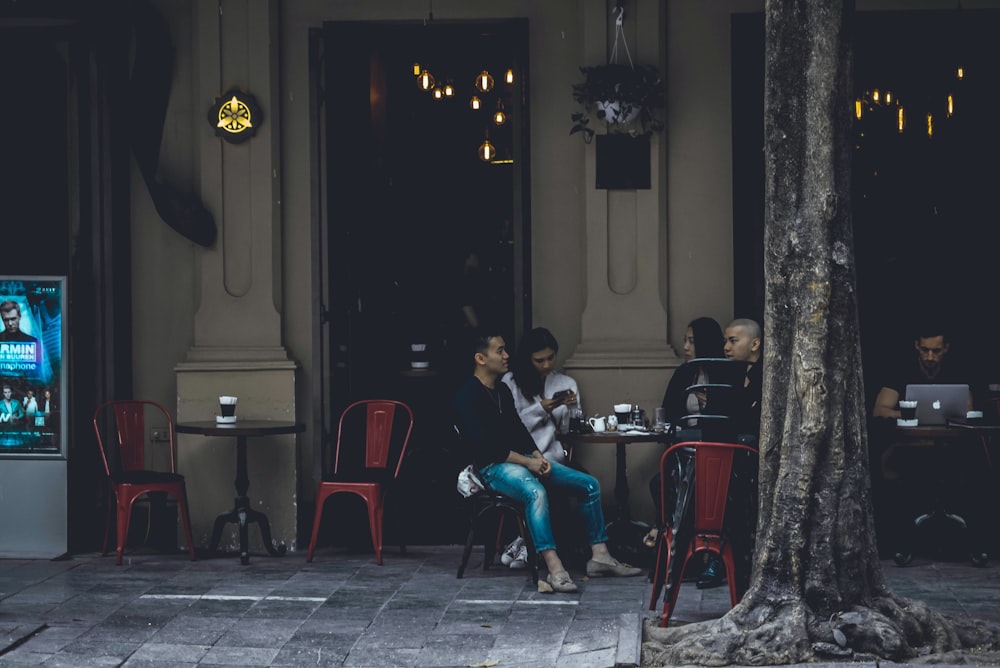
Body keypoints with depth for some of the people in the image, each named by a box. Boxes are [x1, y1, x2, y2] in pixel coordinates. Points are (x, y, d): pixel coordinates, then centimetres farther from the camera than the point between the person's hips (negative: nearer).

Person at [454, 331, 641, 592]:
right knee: (536, 492, -40)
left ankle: (599, 556, 2)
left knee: (589, 484, 1)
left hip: (524, 459, 10)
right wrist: (528, 462, -18)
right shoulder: (468, 395, -10)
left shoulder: (502, 390, 18)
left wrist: (538, 456, -1)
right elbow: (484, 445, -18)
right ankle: (554, 569, -47)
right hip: (494, 466, -10)